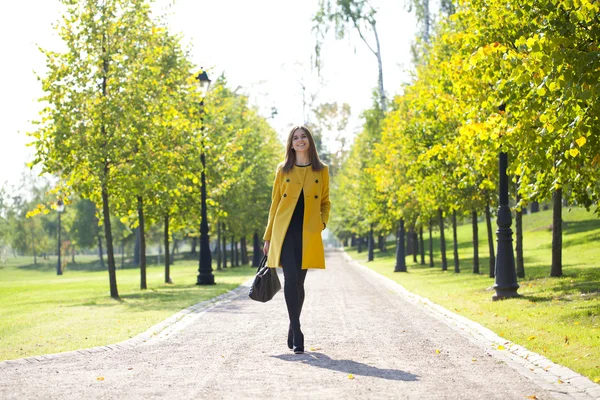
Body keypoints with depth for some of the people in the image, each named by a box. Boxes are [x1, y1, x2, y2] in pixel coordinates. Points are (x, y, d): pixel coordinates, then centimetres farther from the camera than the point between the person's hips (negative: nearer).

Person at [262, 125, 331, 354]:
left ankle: (293, 331, 20)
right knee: (291, 278, -15)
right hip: (285, 230, -1)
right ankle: (297, 332, -12)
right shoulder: (283, 170, 10)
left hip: (307, 233, 1)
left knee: (299, 281, 3)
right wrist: (268, 237, 9)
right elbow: (274, 204, 11)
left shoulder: (321, 171, 11)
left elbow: (325, 202, 16)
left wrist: (322, 223, -4)